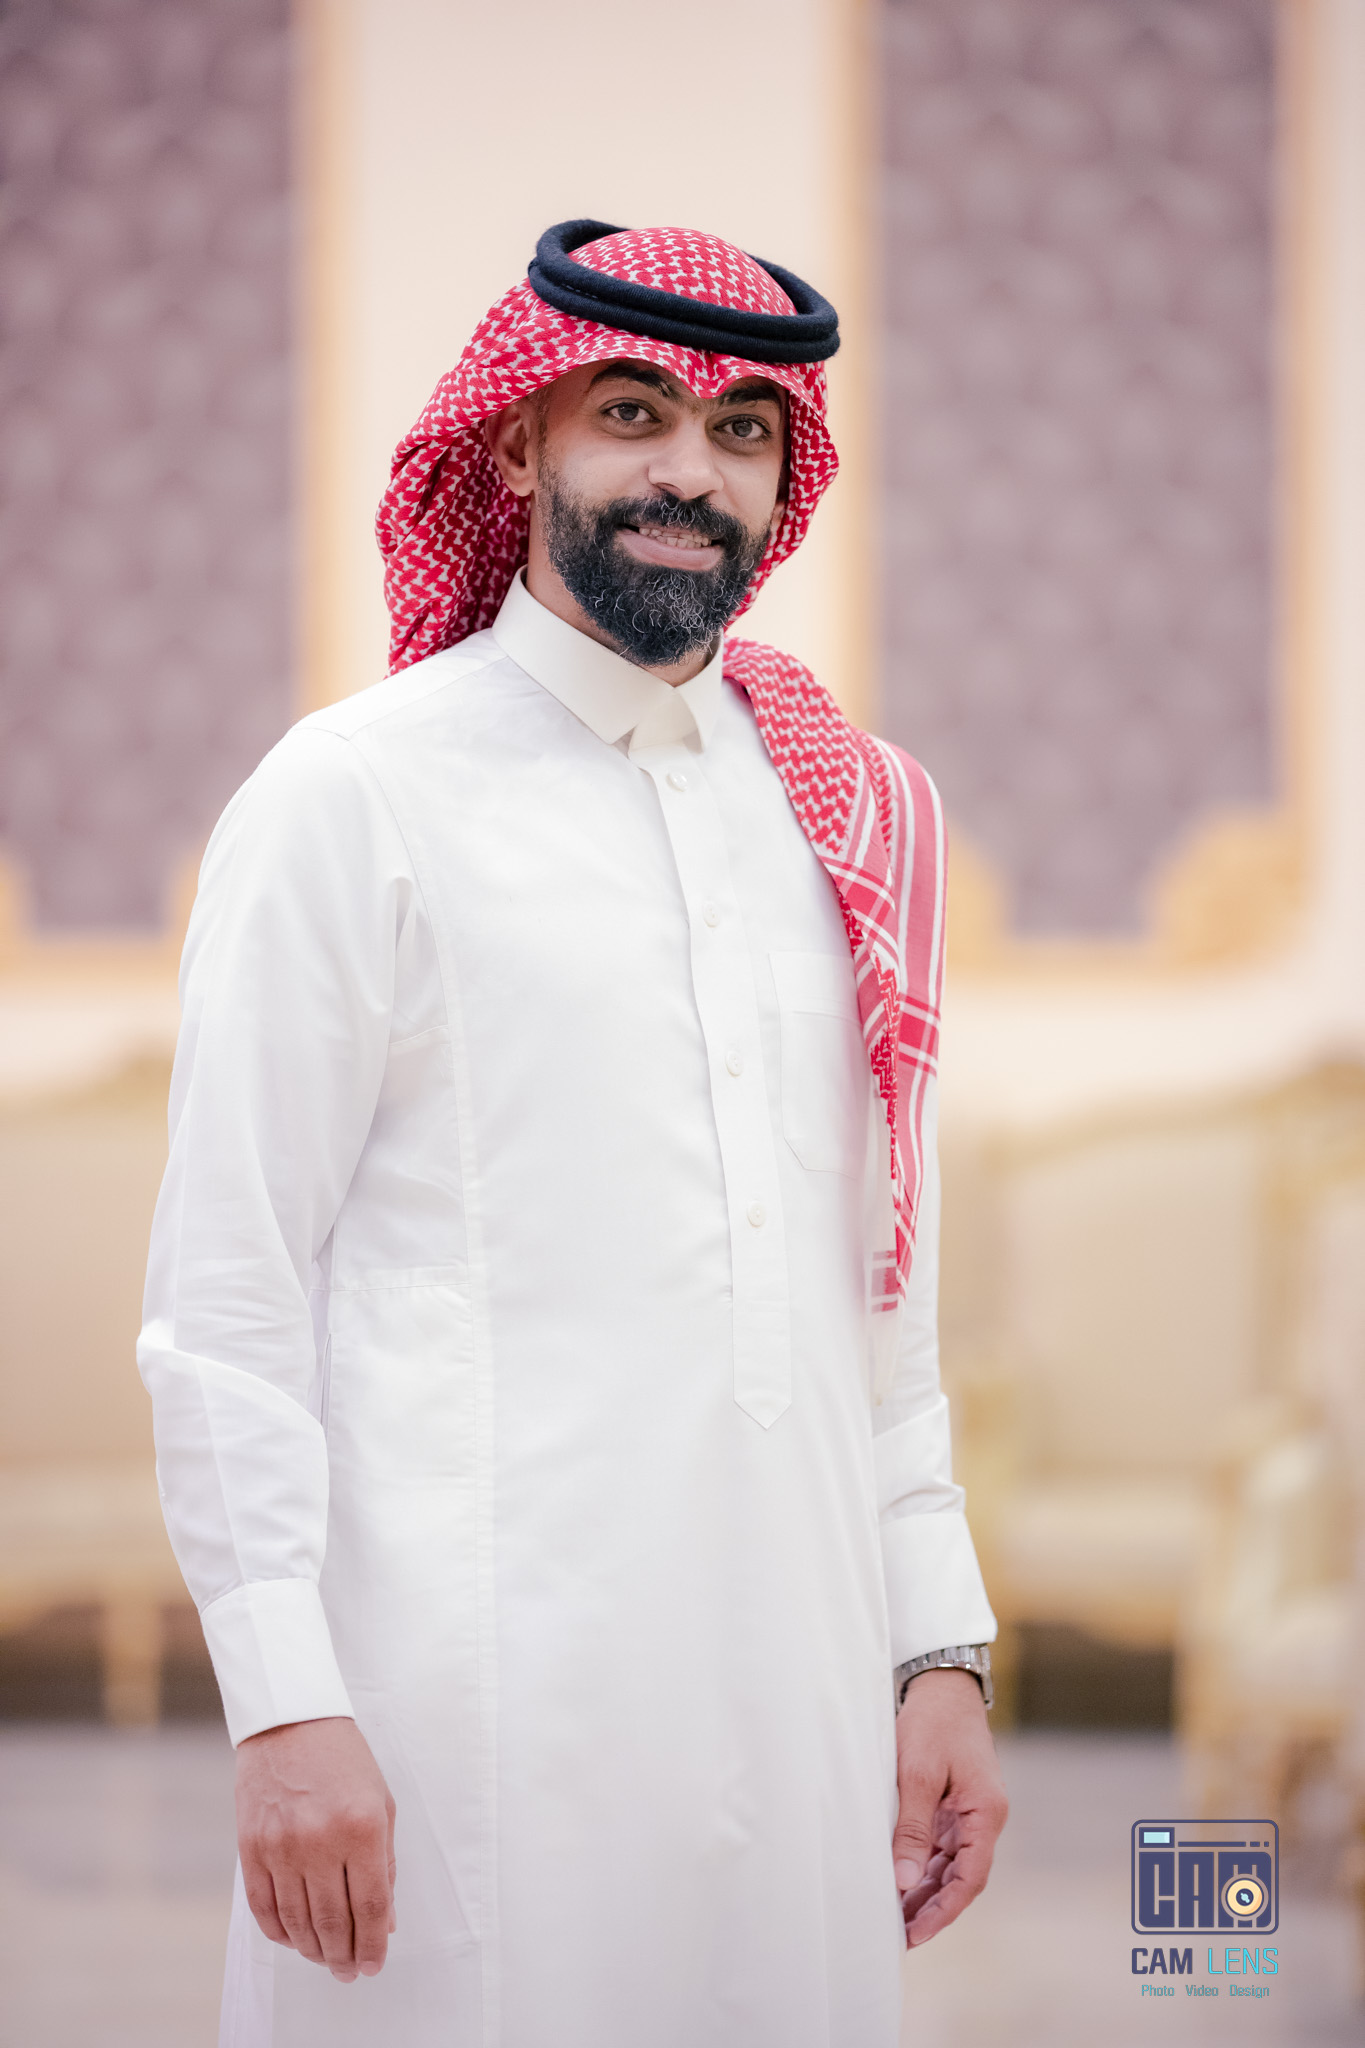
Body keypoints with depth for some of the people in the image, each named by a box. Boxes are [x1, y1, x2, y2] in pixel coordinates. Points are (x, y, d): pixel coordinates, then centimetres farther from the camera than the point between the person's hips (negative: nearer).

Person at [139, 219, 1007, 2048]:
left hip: (798, 1697, 5)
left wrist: (943, 1653, 12)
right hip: (480, 1707, -5)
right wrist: (284, 1704, -13)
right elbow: (225, 1300, -6)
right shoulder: (356, 799, -3)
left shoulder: (841, 816, 14)